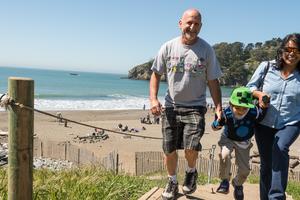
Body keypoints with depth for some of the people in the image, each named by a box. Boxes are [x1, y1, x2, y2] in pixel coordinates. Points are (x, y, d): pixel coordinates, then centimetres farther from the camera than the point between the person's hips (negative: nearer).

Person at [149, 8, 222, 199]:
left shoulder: (207, 50, -4)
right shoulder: (168, 47, -1)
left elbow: (213, 81, -1)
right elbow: (156, 74, 4)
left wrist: (219, 107, -7)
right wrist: (153, 99, -9)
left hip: (195, 107, -2)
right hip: (170, 106, 2)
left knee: (191, 147, -18)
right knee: (169, 149, 8)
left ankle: (191, 171, 17)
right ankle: (172, 182, 34)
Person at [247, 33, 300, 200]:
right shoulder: (266, 67, -4)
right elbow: (249, 87, 4)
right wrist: (259, 94, -15)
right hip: (264, 123, 2)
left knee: (280, 149, -30)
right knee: (266, 163, 10)